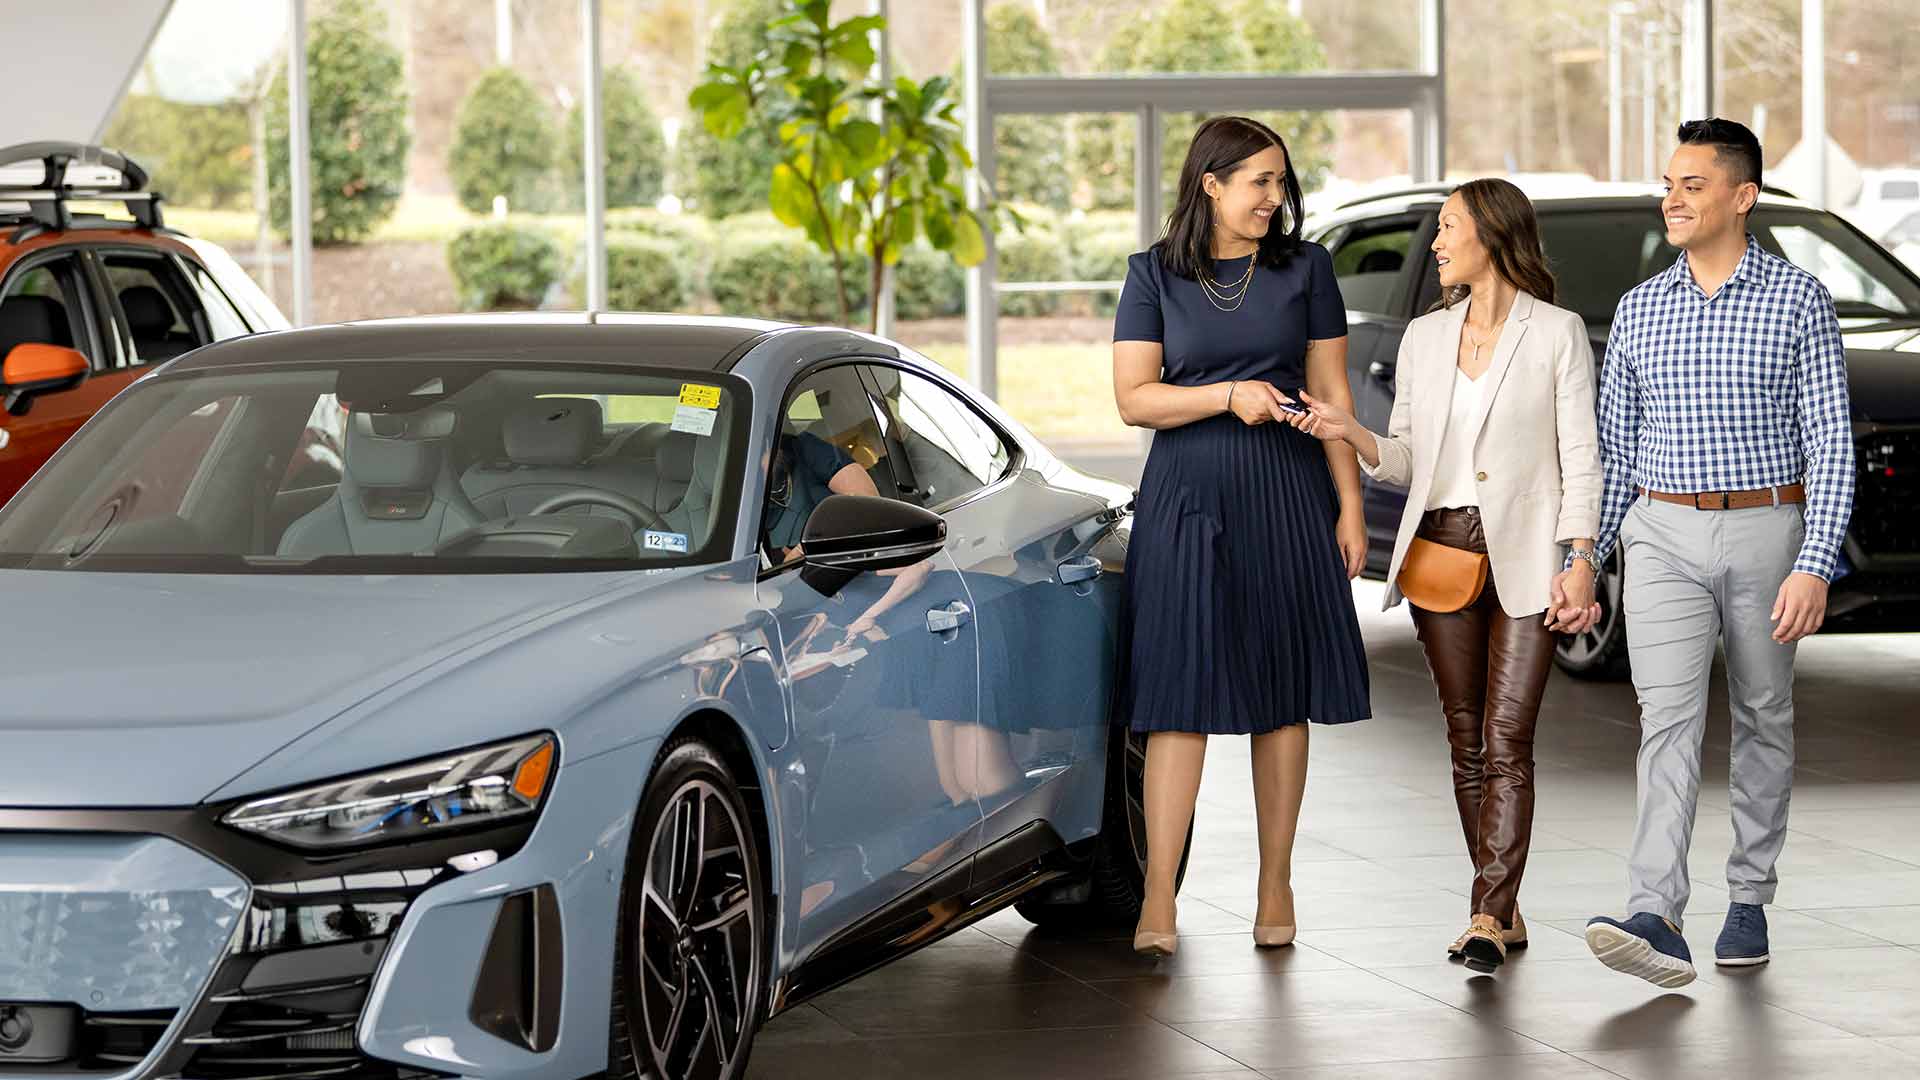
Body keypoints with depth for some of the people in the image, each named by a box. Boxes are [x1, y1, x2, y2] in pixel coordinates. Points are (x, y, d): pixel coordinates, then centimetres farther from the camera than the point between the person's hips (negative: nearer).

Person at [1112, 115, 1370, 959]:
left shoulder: (1304, 268, 5)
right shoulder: (1155, 274, 2)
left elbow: (1332, 393, 6)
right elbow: (1133, 398, -2)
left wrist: (1350, 506, 0)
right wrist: (1229, 396, -16)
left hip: (1286, 500, 1)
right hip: (1187, 500, -1)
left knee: (1284, 695, 5)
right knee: (1179, 695, -5)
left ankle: (1276, 887, 14)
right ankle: (1158, 897, -5)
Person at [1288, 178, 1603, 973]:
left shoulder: (1557, 334, -1)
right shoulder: (1424, 337, 13)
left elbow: (1581, 458, -4)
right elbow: (1407, 459, 13)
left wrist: (1581, 563, -12)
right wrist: (1350, 433, -6)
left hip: (1523, 554, -5)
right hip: (1441, 549, 5)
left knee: (1507, 740, -10)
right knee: (1468, 742, 6)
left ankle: (1487, 916, -14)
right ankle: (1504, 911, 13)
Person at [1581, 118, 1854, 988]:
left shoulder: (1798, 300, -4)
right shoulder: (1639, 310, 6)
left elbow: (1830, 444, -8)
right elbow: (1616, 447, 12)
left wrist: (1814, 566, -17)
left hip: (1767, 532, -1)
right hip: (1664, 537, 2)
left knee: (1763, 720, 11)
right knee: (1668, 717, -13)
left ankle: (1750, 900, 26)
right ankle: (1657, 919, -25)